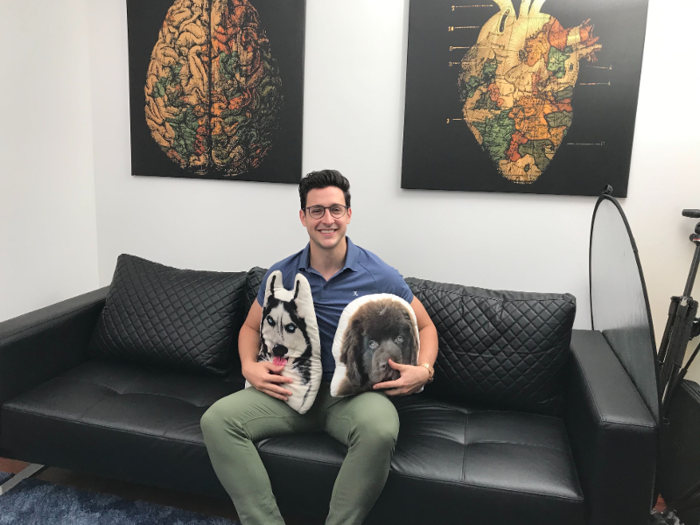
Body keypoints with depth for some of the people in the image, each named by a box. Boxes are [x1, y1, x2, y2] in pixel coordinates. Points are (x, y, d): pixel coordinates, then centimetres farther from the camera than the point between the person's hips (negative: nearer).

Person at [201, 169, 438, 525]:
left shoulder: (380, 276, -2)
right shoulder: (281, 275, 4)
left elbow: (425, 326, 8)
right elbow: (251, 327, 16)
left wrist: (424, 370, -11)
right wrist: (249, 366, -5)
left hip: (355, 391, -2)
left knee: (379, 429, -37)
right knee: (217, 419, -19)